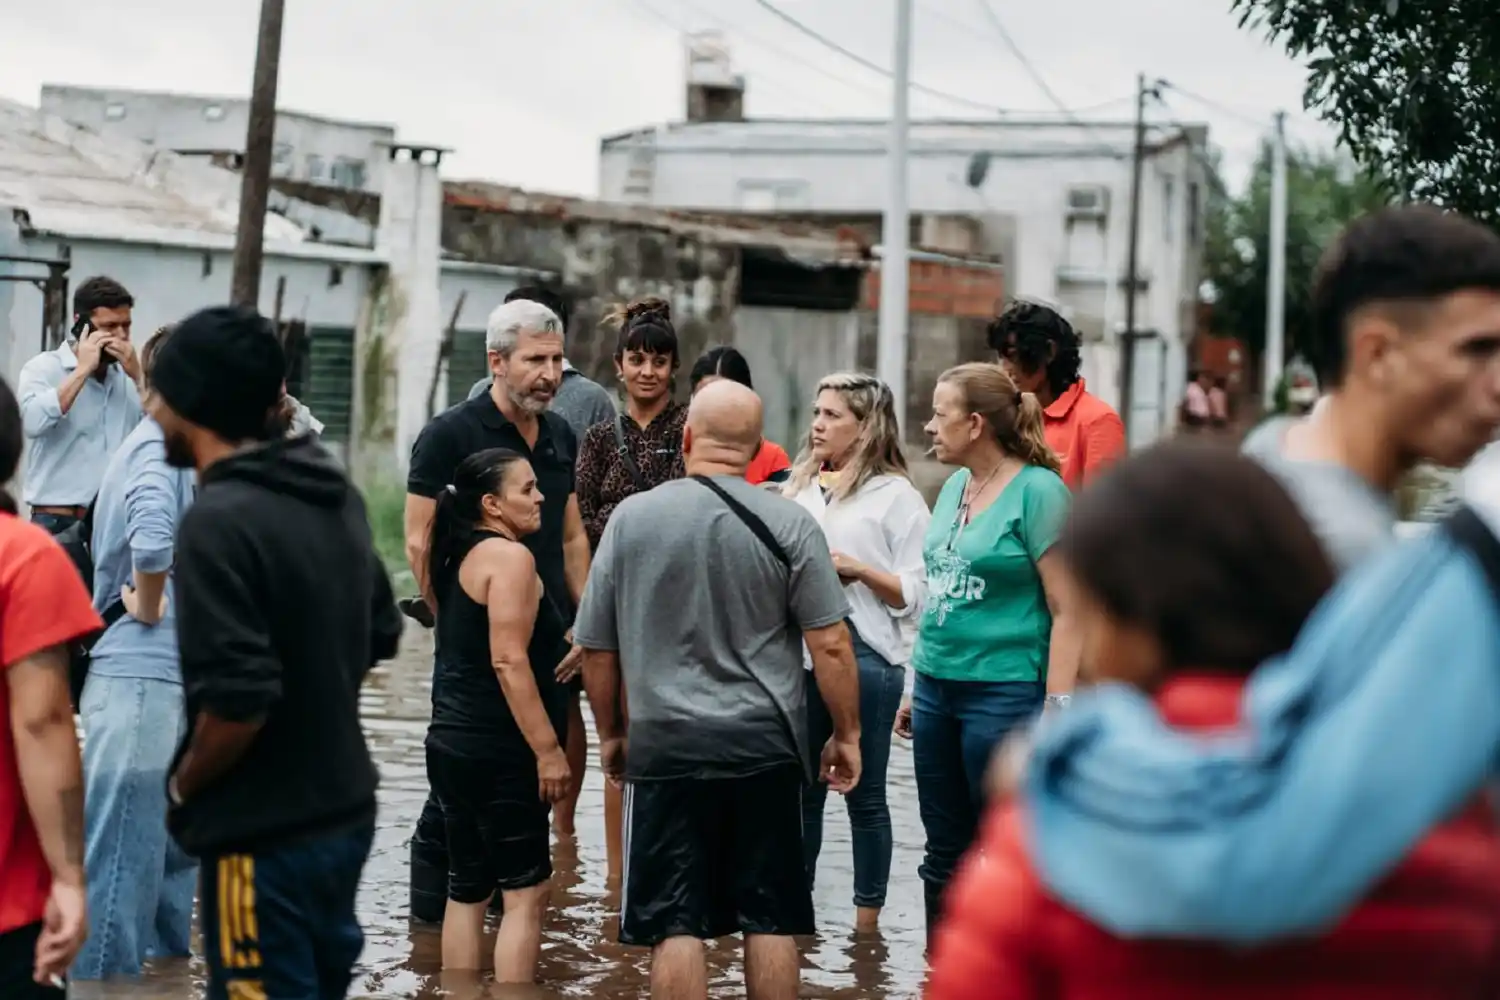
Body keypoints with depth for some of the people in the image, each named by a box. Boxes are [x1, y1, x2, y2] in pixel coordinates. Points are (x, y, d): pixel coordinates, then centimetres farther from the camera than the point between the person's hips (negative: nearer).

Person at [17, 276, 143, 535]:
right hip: (57, 521, -4)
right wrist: (83, 369, -12)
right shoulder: (43, 367, 0)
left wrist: (137, 376, -5)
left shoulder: (128, 375, 12)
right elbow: (34, 422, -19)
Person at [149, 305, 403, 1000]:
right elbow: (379, 635, 17)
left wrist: (184, 784, -8)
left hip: (265, 837, -8)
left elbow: (237, 699, -25)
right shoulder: (336, 495, 6)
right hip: (343, 812, 8)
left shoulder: (219, 522, -21)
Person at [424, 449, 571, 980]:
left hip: (453, 745, 9)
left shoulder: (461, 556, 14)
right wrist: (549, 749, -19)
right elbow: (509, 662, -20)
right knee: (526, 891, -5)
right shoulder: (509, 557, -13)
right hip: (498, 753, -9)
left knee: (467, 889, 13)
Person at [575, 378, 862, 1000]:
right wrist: (846, 735, 6)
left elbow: (597, 647, 6)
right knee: (770, 918, 9)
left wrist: (610, 732, 18)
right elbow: (831, 644, -5)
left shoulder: (631, 518, 0)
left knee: (674, 924, 3)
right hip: (767, 747, 0)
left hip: (665, 746, 0)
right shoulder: (789, 524, -4)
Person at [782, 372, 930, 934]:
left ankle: (867, 919, 14)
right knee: (798, 791, 10)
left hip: (864, 656, -4)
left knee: (864, 795, 5)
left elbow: (916, 594, -7)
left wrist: (858, 570, -17)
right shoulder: (796, 488, 12)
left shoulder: (896, 496, -2)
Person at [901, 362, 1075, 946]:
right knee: (945, 854, 14)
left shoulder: (1037, 491, -11)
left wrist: (1055, 711, -18)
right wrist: (918, 689, 19)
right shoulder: (955, 487, 12)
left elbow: (1067, 611, -14)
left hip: (1004, 694, -8)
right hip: (937, 692, 8)